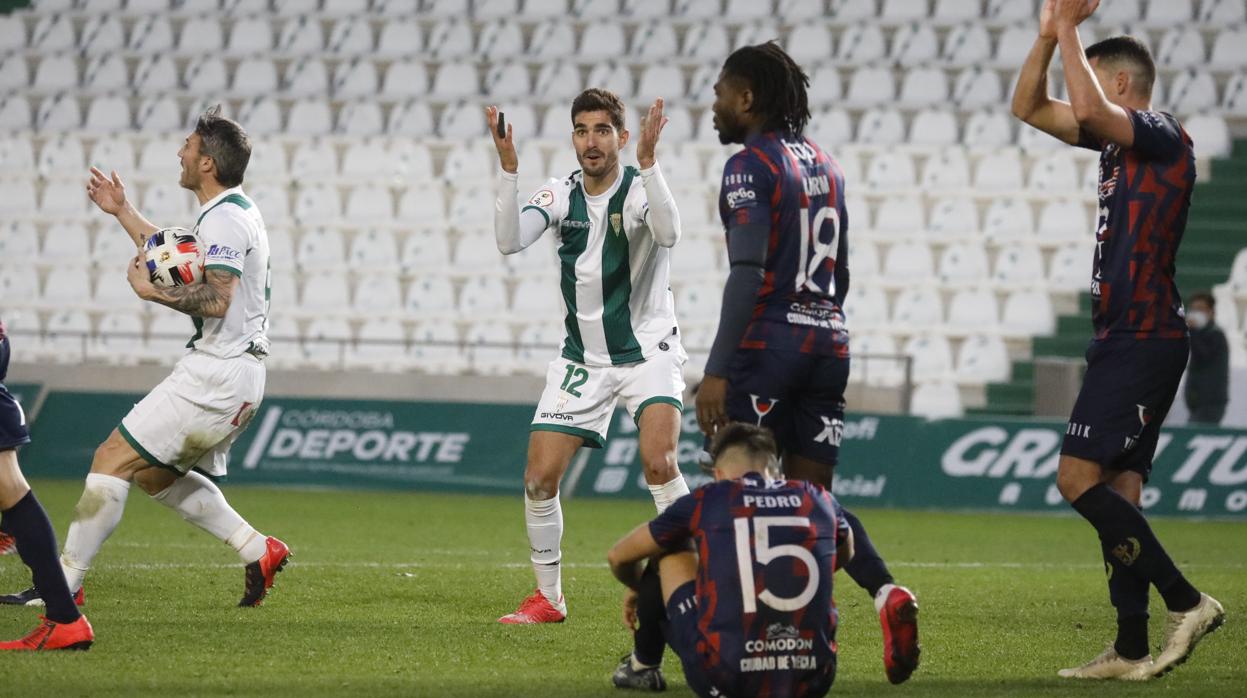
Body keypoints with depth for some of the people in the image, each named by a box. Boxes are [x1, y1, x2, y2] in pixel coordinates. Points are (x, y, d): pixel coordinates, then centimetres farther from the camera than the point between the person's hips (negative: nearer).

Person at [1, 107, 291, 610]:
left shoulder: (224, 218, -16)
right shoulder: (234, 212, 17)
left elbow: (216, 299, -28)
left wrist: (152, 290, -18)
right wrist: (124, 213, 34)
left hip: (216, 374, -11)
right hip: (237, 375, 11)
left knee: (112, 458, -10)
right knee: (156, 474, 20)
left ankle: (63, 584, -10)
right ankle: (258, 550, 14)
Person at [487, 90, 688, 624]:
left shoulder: (640, 189, -12)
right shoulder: (560, 195, -1)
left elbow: (668, 232, -34)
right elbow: (509, 241, -17)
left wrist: (647, 160, -43)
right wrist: (508, 168, -28)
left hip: (649, 350, -4)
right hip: (582, 357, 4)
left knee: (658, 461, -25)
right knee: (539, 477, -3)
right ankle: (548, 597, 15)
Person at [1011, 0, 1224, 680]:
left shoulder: (1161, 136, -11)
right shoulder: (1118, 140, 16)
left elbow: (1088, 108, -29)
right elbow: (1029, 108, 21)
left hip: (1142, 339, -10)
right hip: (1123, 338, 10)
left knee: (1078, 477, -14)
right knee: (1117, 489, 7)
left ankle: (1186, 601, -13)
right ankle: (1132, 648, 7)